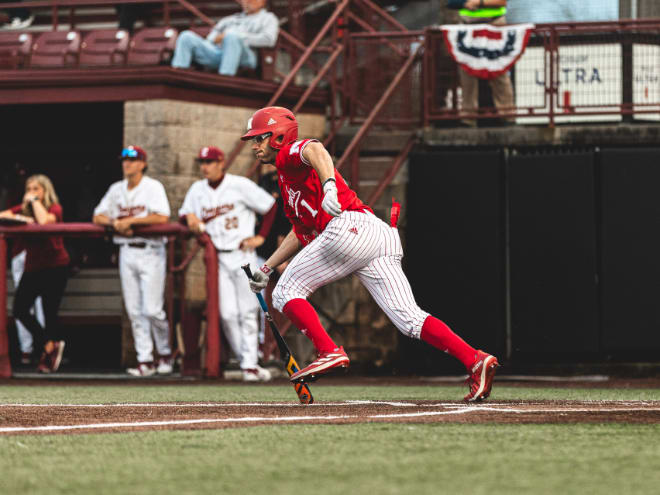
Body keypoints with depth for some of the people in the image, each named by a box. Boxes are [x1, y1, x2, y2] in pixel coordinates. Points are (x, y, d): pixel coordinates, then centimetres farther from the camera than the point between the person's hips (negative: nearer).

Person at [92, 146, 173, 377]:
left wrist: (130, 220, -15)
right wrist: (115, 222, -8)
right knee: (134, 310, 2)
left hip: (150, 252, -6)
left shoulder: (153, 187, -3)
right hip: (126, 251, 6)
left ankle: (165, 353, 10)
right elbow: (98, 217, 13)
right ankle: (145, 360, 4)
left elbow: (162, 217, -17)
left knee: (152, 309, -10)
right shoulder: (116, 189, 14)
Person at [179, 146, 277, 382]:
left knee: (247, 312, -6)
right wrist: (191, 218, -6)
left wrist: (261, 236, -5)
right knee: (227, 314, -5)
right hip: (217, 257, 4)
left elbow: (271, 207, -1)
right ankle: (247, 362, 2)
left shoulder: (240, 185, -4)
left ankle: (250, 364, -7)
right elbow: (183, 214, 18)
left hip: (242, 254, -4)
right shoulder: (197, 189, 10)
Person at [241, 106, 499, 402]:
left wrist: (328, 185, -37)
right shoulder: (287, 179, 36)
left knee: (286, 293, 3)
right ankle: (475, 360, -19)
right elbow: (302, 232, 45)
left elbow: (315, 150, -18)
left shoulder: (290, 153, 8)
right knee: (409, 319, -4)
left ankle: (329, 352, -14)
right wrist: (267, 268, 45)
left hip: (350, 226, -9)